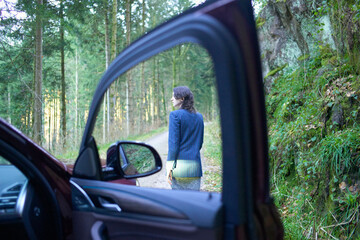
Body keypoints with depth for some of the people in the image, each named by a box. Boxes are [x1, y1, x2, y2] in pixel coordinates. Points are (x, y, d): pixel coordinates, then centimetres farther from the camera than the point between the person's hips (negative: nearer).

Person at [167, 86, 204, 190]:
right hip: (195, 166, 5)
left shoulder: (175, 115, -7)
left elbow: (173, 143, -11)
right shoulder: (199, 116, 10)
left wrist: (169, 166, -8)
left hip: (180, 164, -5)